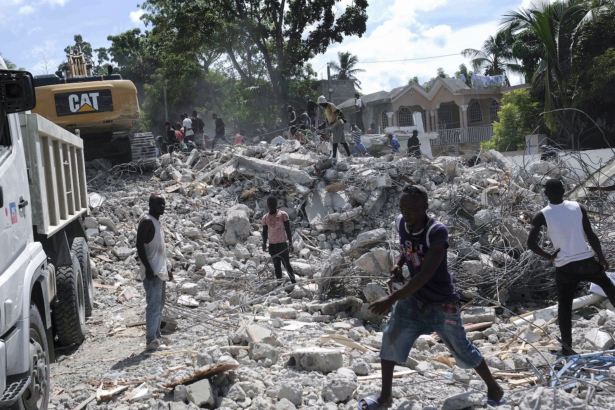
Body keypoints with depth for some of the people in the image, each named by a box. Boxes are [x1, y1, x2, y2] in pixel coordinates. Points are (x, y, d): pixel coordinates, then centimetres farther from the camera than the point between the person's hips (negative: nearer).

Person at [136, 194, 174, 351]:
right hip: (152, 272, -10)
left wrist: (166, 269, 27)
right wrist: (148, 268, -25)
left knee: (159, 305, 15)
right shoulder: (147, 222, -12)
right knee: (153, 306, -12)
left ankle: (156, 336, 23)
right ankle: (151, 341, -13)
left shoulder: (157, 223, 18)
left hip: (160, 271, 10)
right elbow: (140, 246, -20)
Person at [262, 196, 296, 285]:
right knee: (276, 265, 6)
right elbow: (265, 232, 17)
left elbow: (288, 229, -1)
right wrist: (264, 244, 6)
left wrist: (290, 243, -5)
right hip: (272, 245, 4)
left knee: (286, 264, -6)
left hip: (282, 243, -4)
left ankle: (294, 282, -4)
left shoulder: (283, 214, 0)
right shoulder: (265, 217, 11)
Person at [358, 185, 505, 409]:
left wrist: (392, 299, -45)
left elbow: (425, 275, -38)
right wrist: (398, 264, -6)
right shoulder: (400, 223, -10)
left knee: (462, 349, 8)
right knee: (390, 339, 0)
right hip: (413, 298, 6)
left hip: (442, 304, -5)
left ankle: (494, 388, 32)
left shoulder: (437, 232, -31)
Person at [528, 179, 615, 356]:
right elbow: (591, 235, -2)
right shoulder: (578, 207, -1)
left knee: (564, 306, 11)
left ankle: (566, 347, 11)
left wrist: (549, 256, 1)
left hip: (565, 268, -1)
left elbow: (531, 244, -13)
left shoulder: (542, 215, -6)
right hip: (587, 262, 2)